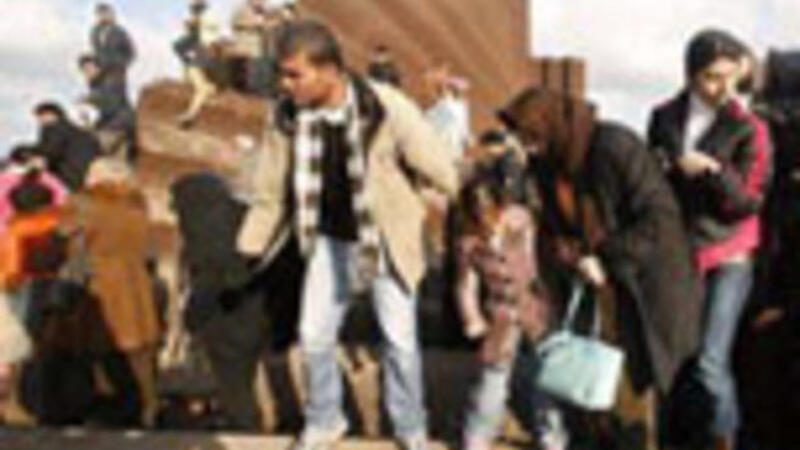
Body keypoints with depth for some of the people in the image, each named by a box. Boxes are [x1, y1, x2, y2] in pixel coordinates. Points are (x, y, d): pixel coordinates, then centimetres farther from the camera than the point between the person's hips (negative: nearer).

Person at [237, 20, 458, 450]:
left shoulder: (388, 108, -28)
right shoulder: (288, 117, -16)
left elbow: (439, 169, -15)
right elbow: (272, 189, -1)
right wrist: (249, 247, 5)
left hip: (387, 240, -3)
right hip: (330, 240, 3)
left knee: (400, 340, 7)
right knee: (314, 336, 9)